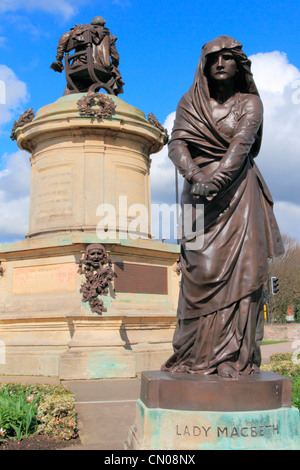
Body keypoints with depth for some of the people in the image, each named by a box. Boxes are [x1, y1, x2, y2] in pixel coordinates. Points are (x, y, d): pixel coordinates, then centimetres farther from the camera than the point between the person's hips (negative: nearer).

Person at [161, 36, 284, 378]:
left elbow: (241, 144, -10)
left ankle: (235, 356, -6)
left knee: (241, 269, -9)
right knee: (201, 271, -9)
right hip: (199, 194, 1)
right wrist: (195, 175, -22)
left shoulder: (250, 103, 8)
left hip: (238, 193, 0)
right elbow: (176, 145, -2)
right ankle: (198, 356, -4)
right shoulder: (189, 103, 12)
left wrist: (215, 179, -27)